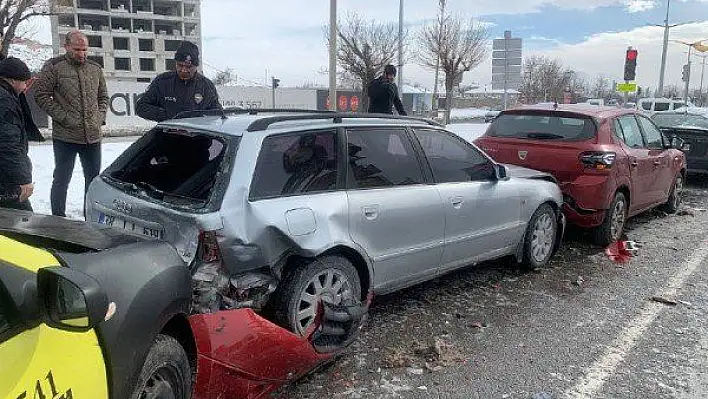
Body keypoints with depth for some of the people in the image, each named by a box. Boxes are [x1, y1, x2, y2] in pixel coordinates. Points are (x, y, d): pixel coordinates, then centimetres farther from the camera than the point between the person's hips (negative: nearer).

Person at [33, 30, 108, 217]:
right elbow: (41, 96, -7)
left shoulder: (95, 68, 11)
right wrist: (64, 117, -13)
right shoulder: (54, 67, -4)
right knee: (61, 180, 5)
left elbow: (103, 97, 19)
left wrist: (100, 117, 3)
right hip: (65, 137, -5)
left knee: (93, 180, 13)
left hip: (93, 137, 5)